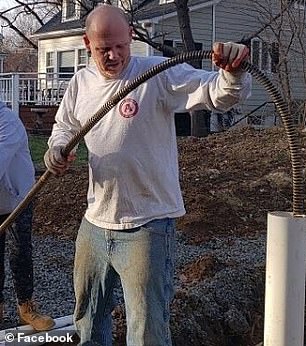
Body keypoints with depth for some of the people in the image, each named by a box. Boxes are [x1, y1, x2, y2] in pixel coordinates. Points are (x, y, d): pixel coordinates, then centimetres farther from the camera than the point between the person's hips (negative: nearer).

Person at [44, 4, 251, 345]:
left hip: (146, 227, -6)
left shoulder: (159, 74, -15)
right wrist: (57, 148, 0)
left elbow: (220, 93, -25)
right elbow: (64, 125, 21)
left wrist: (233, 72, -47)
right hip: (95, 223, 6)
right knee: (88, 315, 25)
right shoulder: (80, 82, 3)